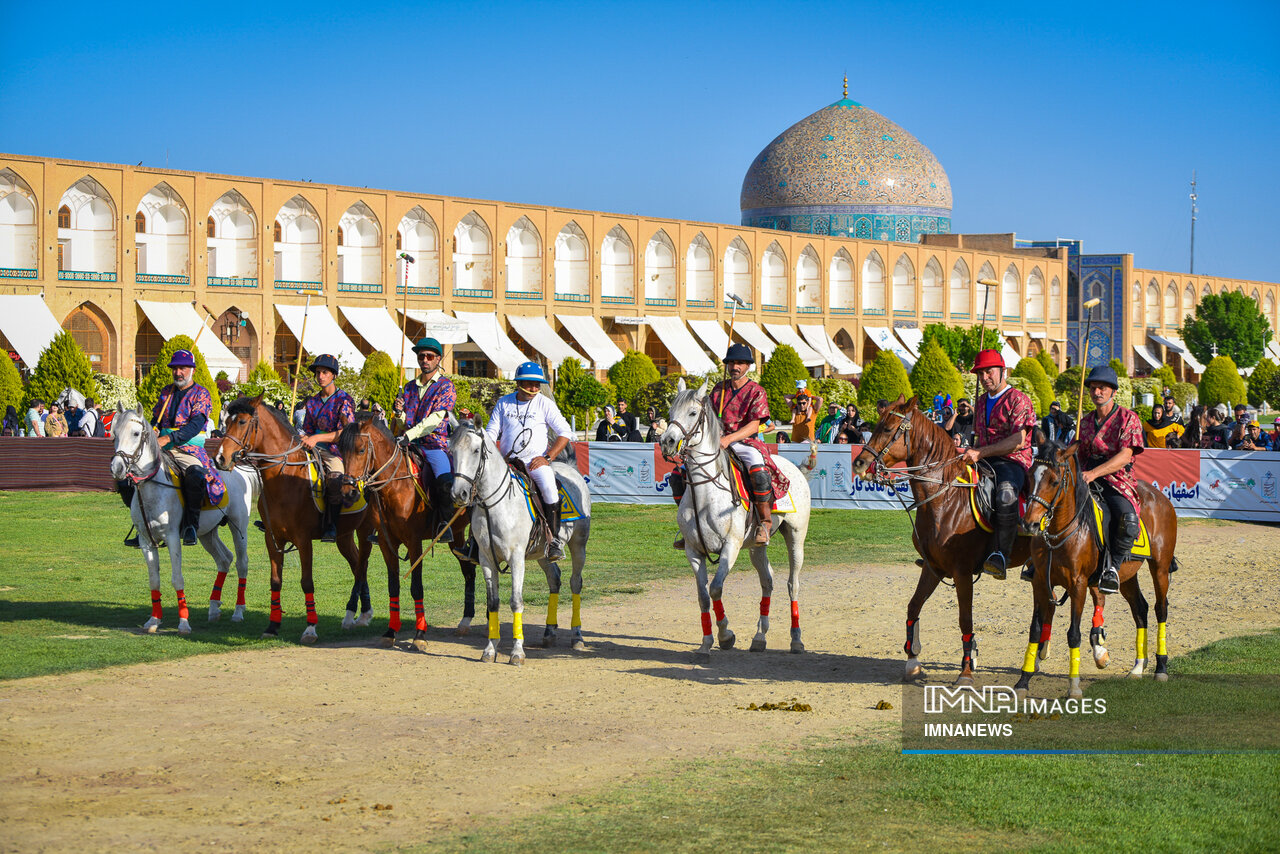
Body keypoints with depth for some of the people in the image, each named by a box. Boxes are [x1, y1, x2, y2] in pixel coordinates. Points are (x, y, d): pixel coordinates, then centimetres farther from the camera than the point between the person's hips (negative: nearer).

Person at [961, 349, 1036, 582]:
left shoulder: (1018, 399, -3)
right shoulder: (982, 401, 21)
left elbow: (1018, 441, -15)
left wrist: (981, 453, -22)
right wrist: (971, 454, 12)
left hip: (1013, 461, -8)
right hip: (984, 462, 8)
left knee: (1006, 493, -39)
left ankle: (1001, 556, -43)